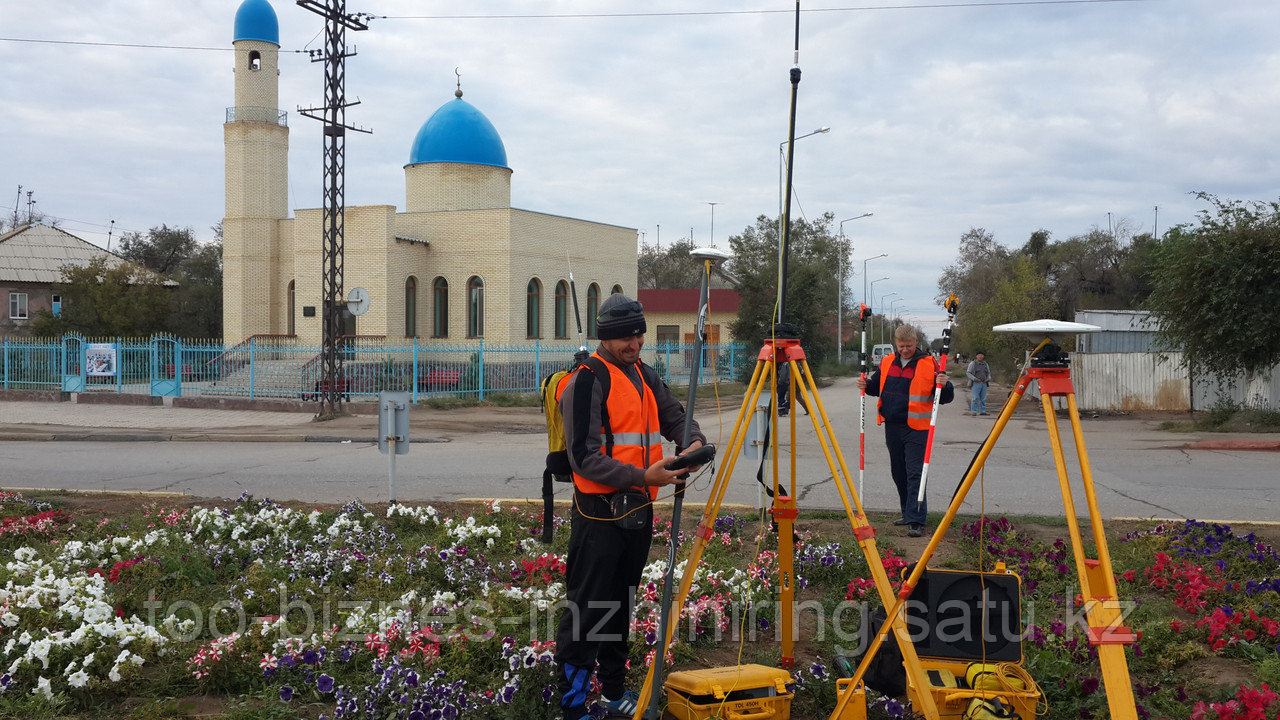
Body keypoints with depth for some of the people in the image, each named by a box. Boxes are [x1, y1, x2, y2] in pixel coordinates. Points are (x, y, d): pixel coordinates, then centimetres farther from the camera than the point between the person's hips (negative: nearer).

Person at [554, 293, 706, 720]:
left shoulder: (645, 376, 13)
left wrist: (694, 441, -7)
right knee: (587, 609, -5)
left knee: (622, 605, 17)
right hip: (599, 512, -8)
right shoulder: (586, 382, -13)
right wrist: (643, 476, -25)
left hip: (638, 508, 8)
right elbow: (584, 457, -18)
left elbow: (675, 417, 16)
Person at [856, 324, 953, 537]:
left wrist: (944, 385, -24)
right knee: (898, 473, 14)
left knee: (915, 473, -11)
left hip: (916, 429, -6)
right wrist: (866, 385, 3)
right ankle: (908, 512, 28)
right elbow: (876, 386, 24)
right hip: (892, 426, 6)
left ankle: (916, 521, -11)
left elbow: (946, 398, -3)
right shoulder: (887, 362, 10)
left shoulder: (928, 364, -4)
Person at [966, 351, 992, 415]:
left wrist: (988, 379, 1)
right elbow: (968, 373, -5)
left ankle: (982, 411, 9)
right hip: (976, 383, -5)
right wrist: (975, 379, -16)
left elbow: (988, 373, 23)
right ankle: (974, 411, -6)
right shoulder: (972, 364, -1)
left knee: (983, 398, 4)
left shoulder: (985, 364, 15)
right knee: (975, 398, -9)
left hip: (984, 383, 5)